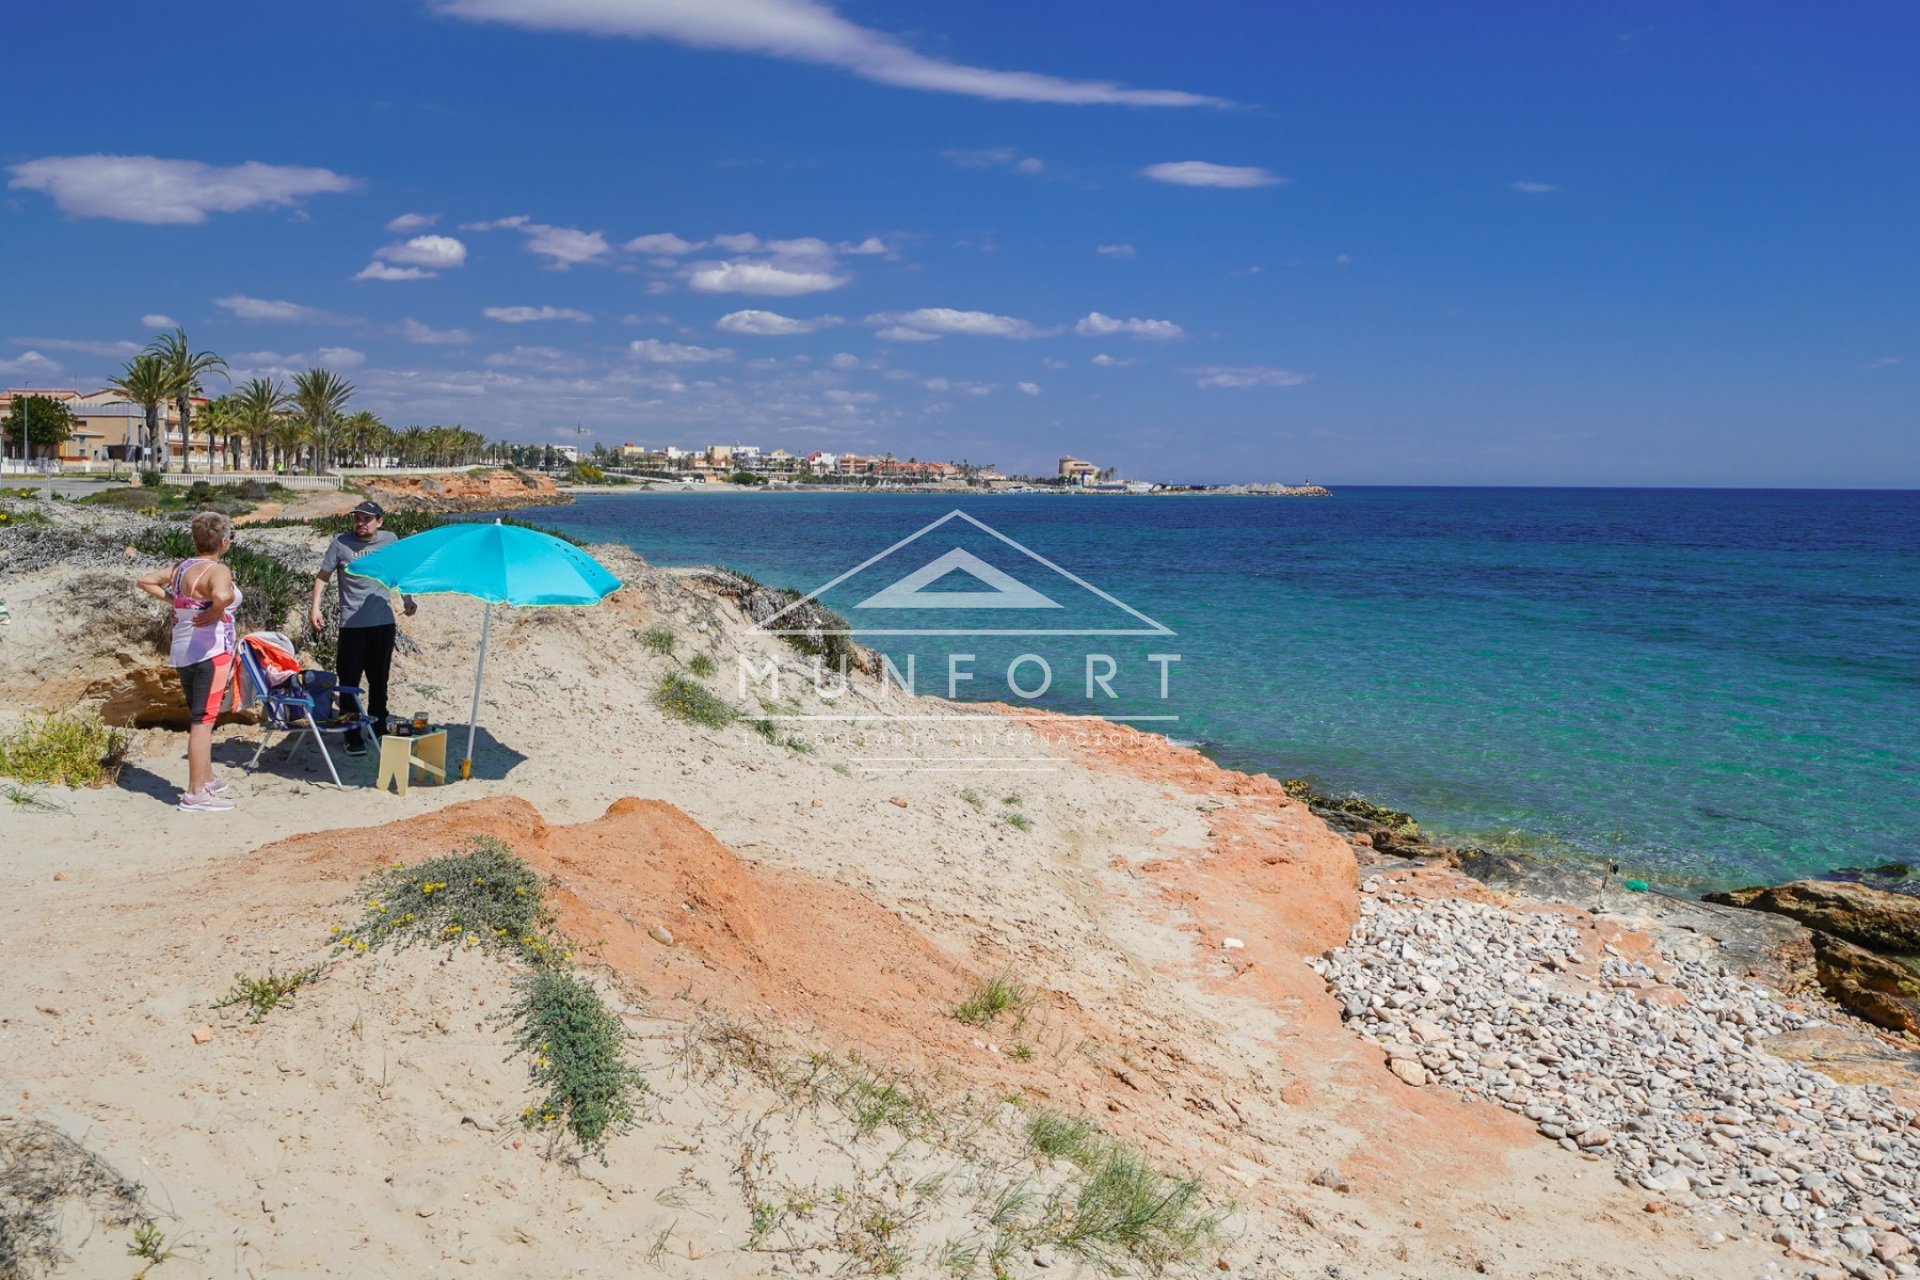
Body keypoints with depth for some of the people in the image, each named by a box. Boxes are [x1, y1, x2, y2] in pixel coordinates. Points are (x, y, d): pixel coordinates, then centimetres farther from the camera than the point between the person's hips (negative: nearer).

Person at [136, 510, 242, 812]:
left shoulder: (181, 568, 10)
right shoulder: (217, 570, -15)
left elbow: (146, 581, 20)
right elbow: (223, 596, -36)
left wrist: (170, 600, 12)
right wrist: (213, 614, -18)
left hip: (183, 653, 9)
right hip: (210, 652, -9)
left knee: (198, 718, 21)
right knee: (203, 720, -7)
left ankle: (207, 779, 35)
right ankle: (195, 794, -6)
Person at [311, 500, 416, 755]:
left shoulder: (390, 541, 4)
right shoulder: (341, 543, -4)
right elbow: (322, 576, 1)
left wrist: (407, 600, 14)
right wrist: (315, 608, -7)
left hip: (384, 622, 3)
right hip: (353, 623, -3)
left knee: (379, 679, 15)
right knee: (350, 681, -2)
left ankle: (379, 727, 29)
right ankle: (352, 736, 5)